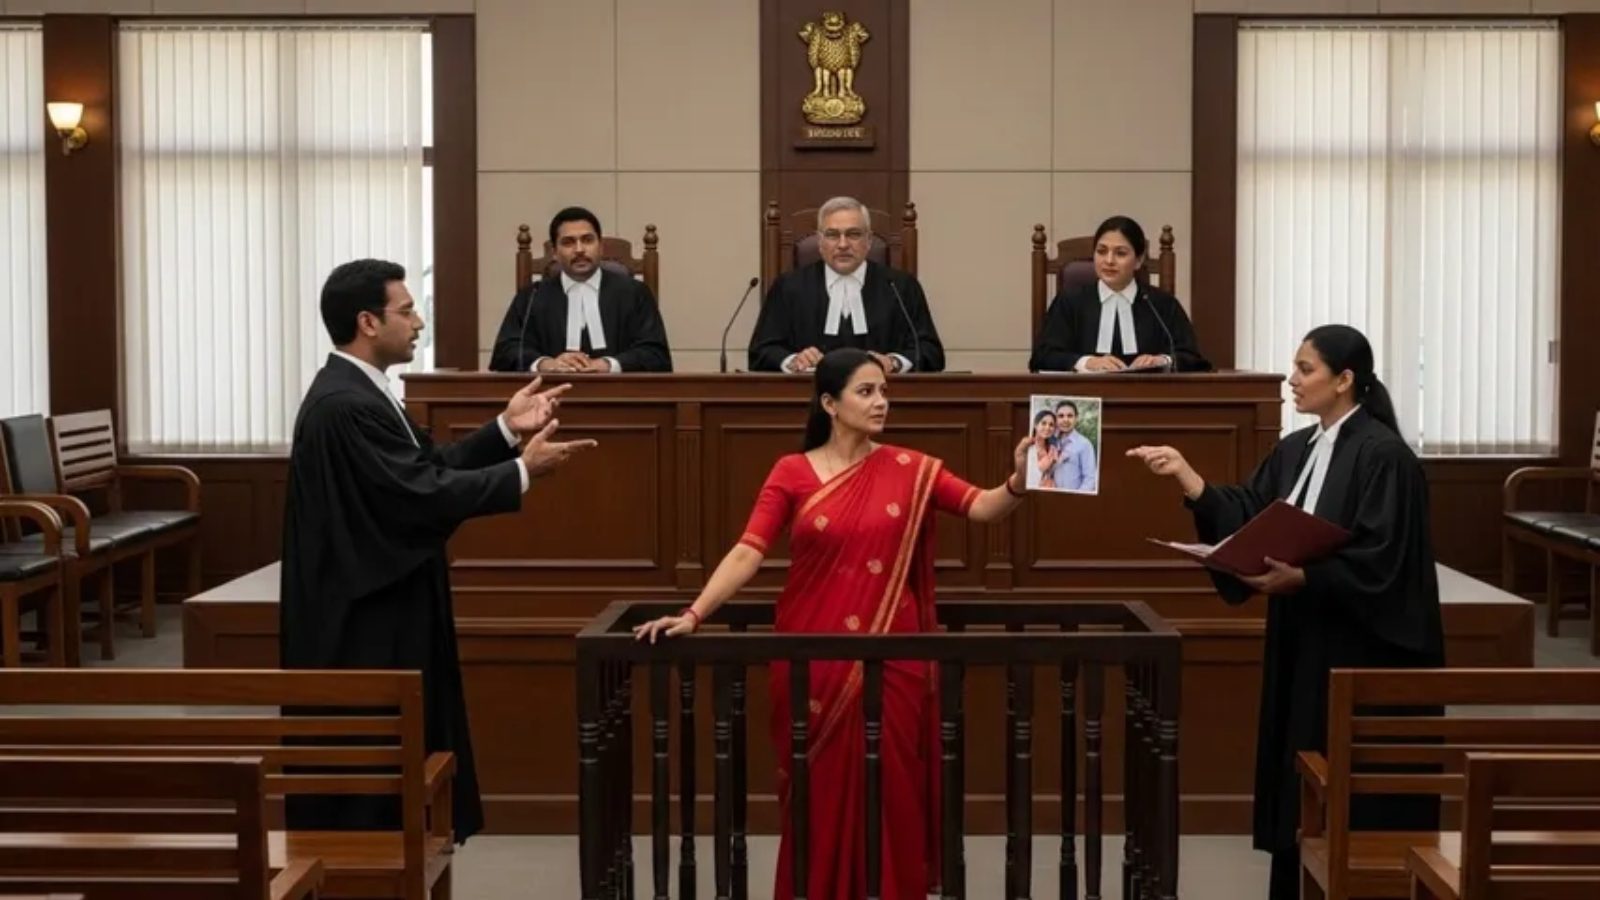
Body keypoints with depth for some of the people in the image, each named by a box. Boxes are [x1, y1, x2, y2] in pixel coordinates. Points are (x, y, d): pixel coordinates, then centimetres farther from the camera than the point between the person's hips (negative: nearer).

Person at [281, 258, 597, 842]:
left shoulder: (355, 392, 11)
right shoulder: (346, 406, -22)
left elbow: (426, 468, 13)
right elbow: (426, 495, -23)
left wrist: (506, 430, 9)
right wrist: (523, 471, -15)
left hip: (380, 615, 11)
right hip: (365, 626, -11)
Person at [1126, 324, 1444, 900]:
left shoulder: (1382, 456, -14)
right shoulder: (1296, 450, 11)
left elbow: (1378, 562, -20)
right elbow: (1244, 517, 3)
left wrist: (1301, 578, -28)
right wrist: (1186, 477, -7)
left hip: (1361, 654, -8)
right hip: (1302, 647, 8)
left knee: (1354, 797, -1)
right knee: (1303, 786, 12)